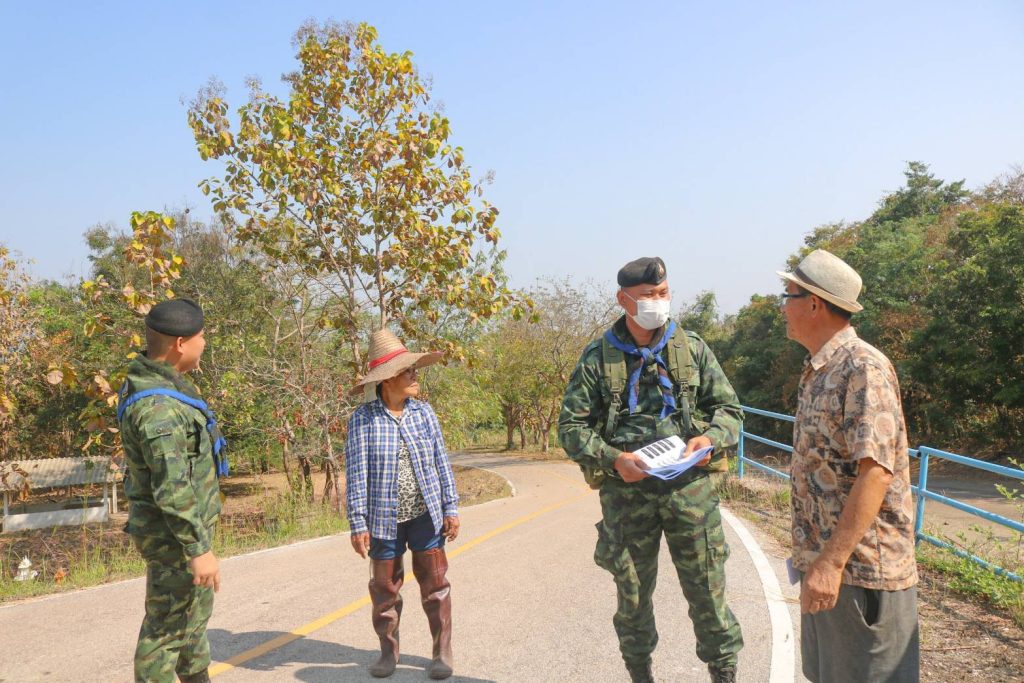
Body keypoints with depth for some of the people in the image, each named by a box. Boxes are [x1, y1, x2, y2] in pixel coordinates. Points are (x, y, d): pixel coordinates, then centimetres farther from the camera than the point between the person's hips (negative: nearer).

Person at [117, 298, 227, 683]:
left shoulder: (155, 382, 6)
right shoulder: (157, 404, -27)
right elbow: (172, 486, -30)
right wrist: (199, 549, -26)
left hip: (182, 525, 10)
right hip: (173, 534, -10)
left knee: (195, 608, 23)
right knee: (169, 623, 3)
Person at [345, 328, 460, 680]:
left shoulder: (423, 412, -1)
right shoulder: (363, 418, -9)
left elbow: (441, 462, 4)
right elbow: (356, 474, -8)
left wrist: (451, 508, 3)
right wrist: (358, 524, -10)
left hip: (426, 515, 2)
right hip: (385, 519, -2)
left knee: (434, 582, 6)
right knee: (385, 587, 11)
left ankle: (442, 651, 21)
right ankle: (388, 650, 31)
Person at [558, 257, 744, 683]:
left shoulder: (692, 348, 5)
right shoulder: (598, 357, 0)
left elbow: (729, 408, 10)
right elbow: (571, 426, 0)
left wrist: (711, 438, -11)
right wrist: (612, 458, -15)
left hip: (690, 486, 1)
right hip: (626, 491, 0)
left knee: (708, 591, 6)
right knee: (632, 594, 13)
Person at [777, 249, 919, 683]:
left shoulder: (862, 368, -17)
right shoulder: (817, 372, 12)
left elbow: (875, 471, -24)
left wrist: (832, 562, -26)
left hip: (860, 568, -9)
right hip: (823, 562, 9)